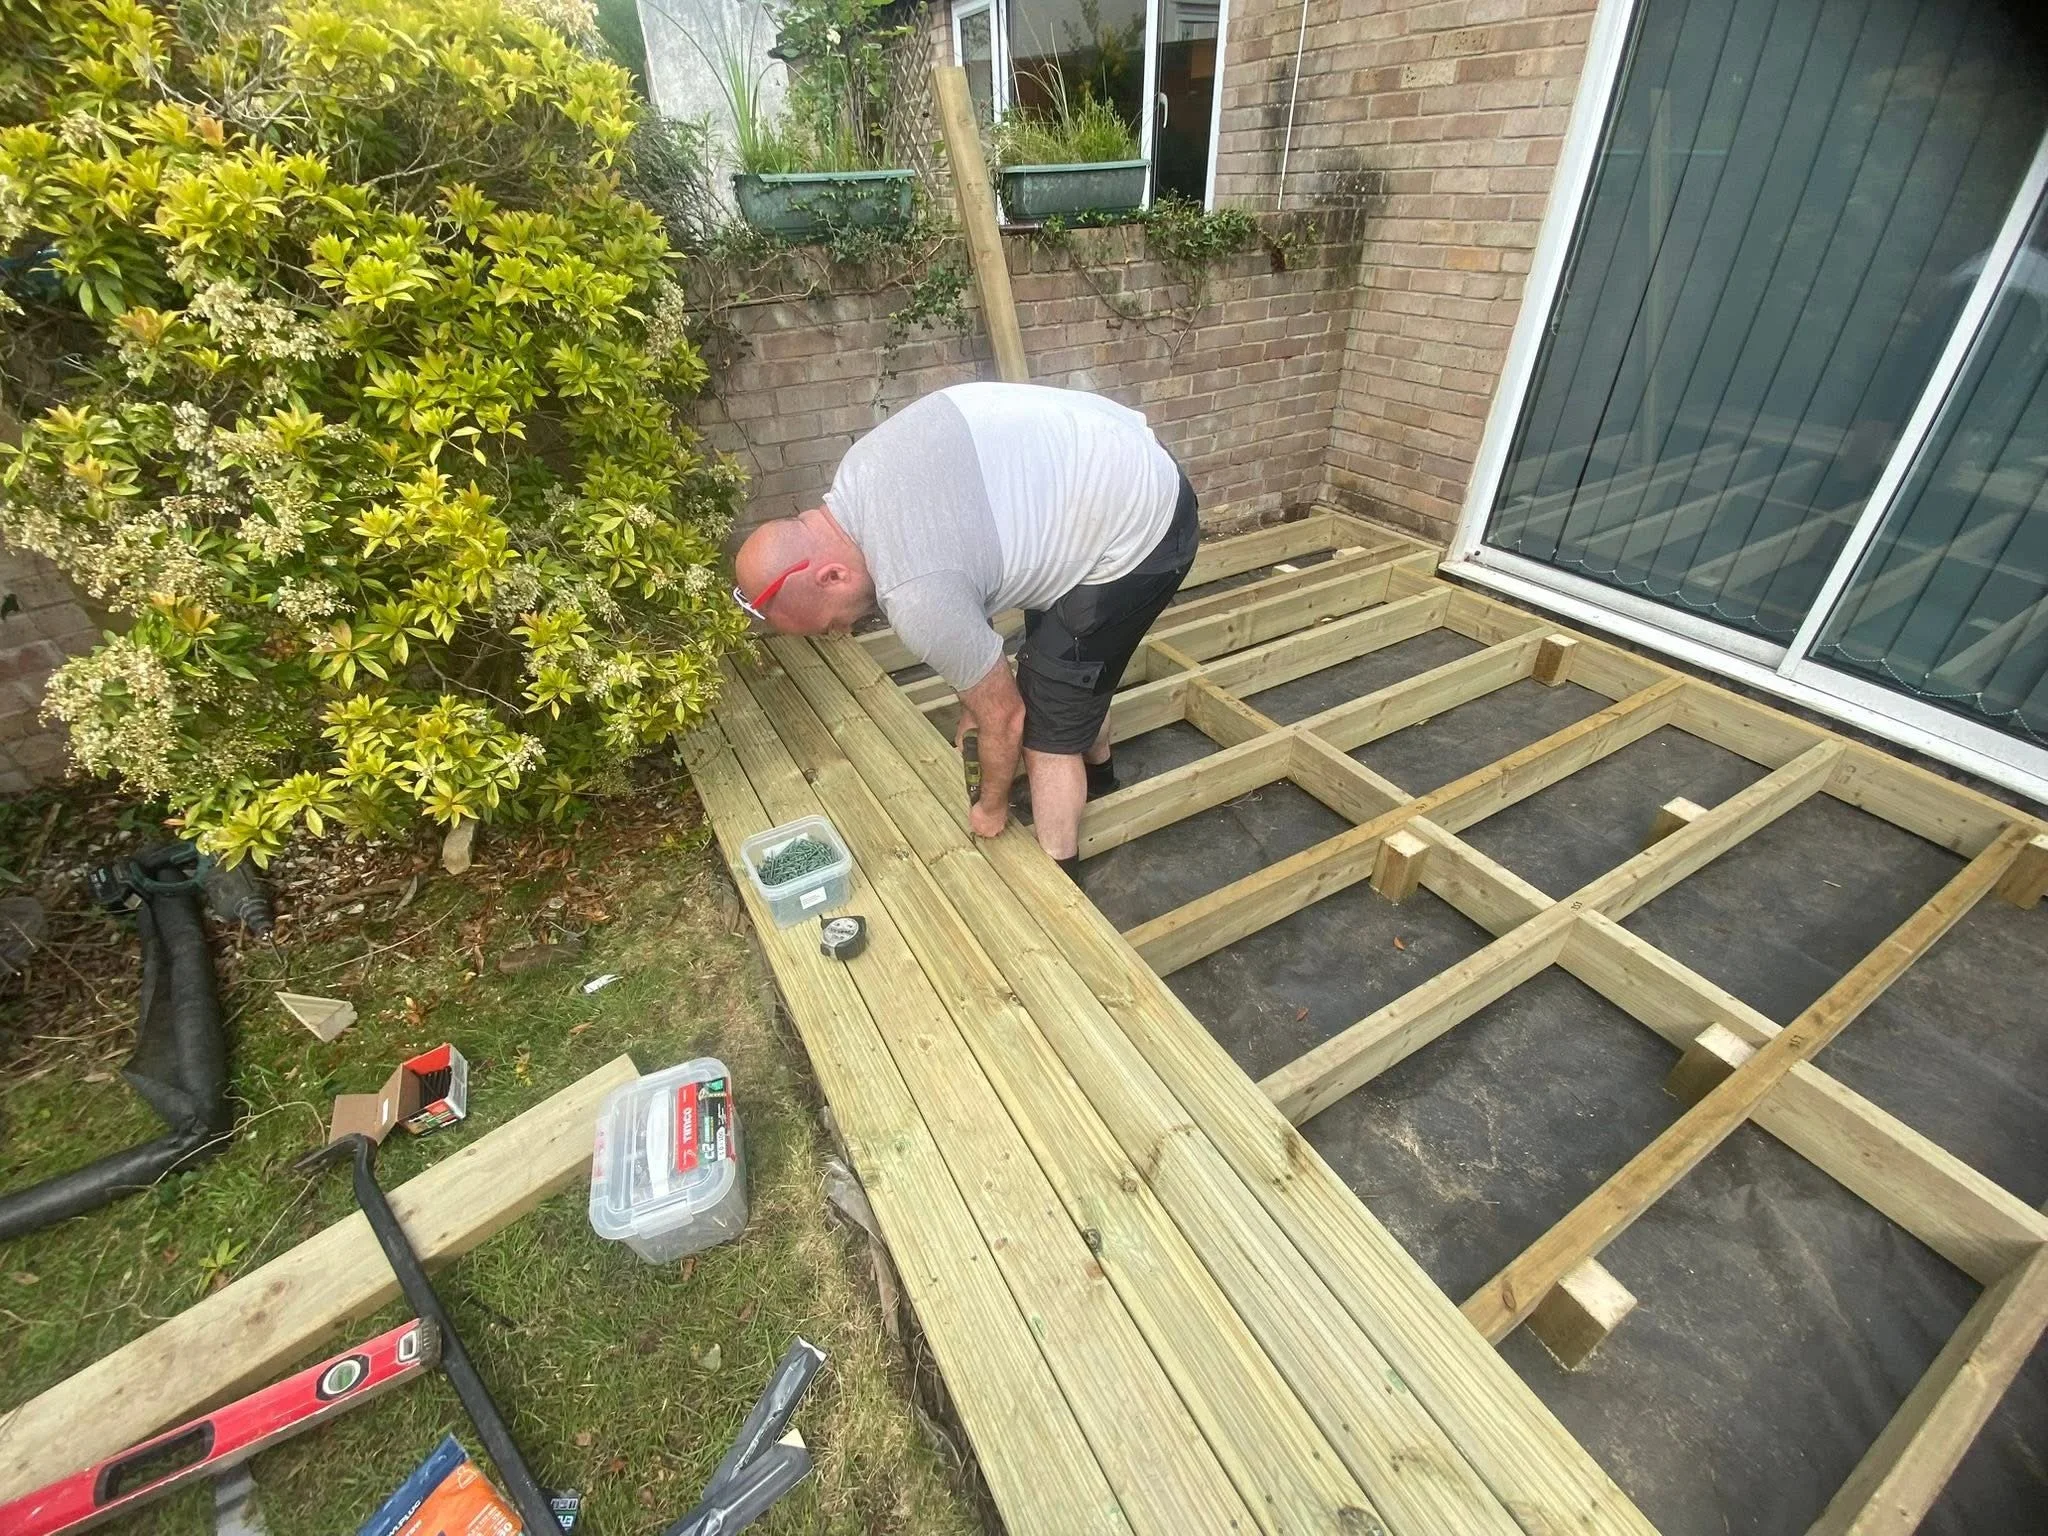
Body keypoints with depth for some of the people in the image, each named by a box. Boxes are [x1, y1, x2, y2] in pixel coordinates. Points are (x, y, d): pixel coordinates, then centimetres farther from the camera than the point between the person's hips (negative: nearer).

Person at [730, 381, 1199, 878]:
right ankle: (1097, 772, 54)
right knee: (1069, 662, 28)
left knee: (1047, 723, 0)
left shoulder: (918, 595, -28)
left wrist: (991, 808, 6)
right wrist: (973, 692, 14)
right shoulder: (857, 470, -3)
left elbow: (1003, 717, -12)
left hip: (1137, 536, -9)